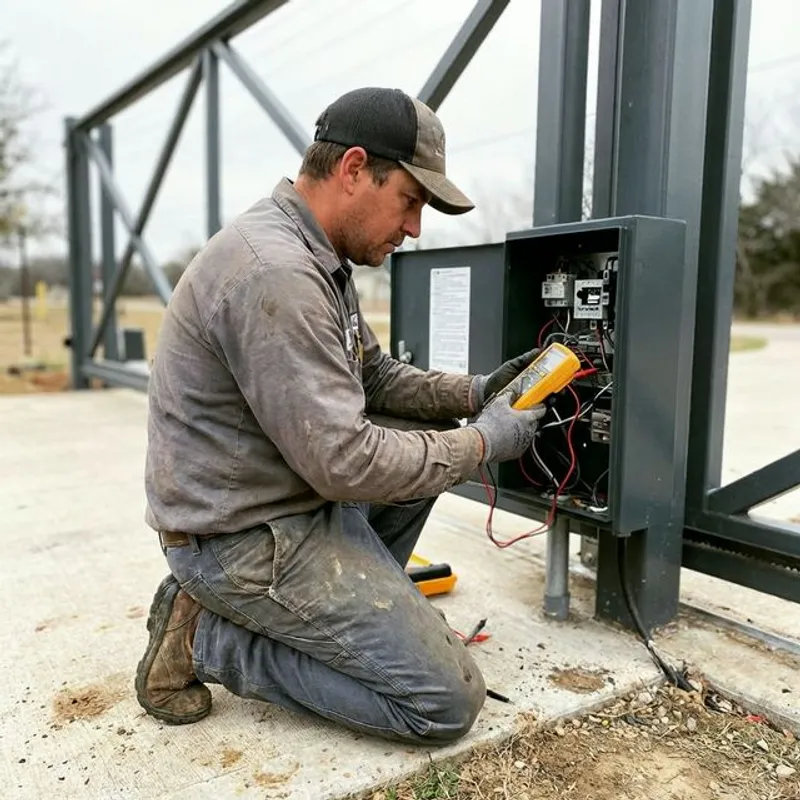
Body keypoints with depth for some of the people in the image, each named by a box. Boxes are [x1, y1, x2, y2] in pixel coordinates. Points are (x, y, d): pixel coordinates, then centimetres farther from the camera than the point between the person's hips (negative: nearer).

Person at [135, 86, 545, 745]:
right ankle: (208, 637, 0)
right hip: (243, 538, -10)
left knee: (437, 439, 16)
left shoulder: (317, 257, 7)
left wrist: (472, 394, 1)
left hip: (294, 492, 10)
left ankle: (354, 603, 14)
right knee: (448, 702, -7)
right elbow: (343, 461, -27)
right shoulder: (274, 272, -26)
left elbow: (375, 376, 15)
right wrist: (482, 443, -14)